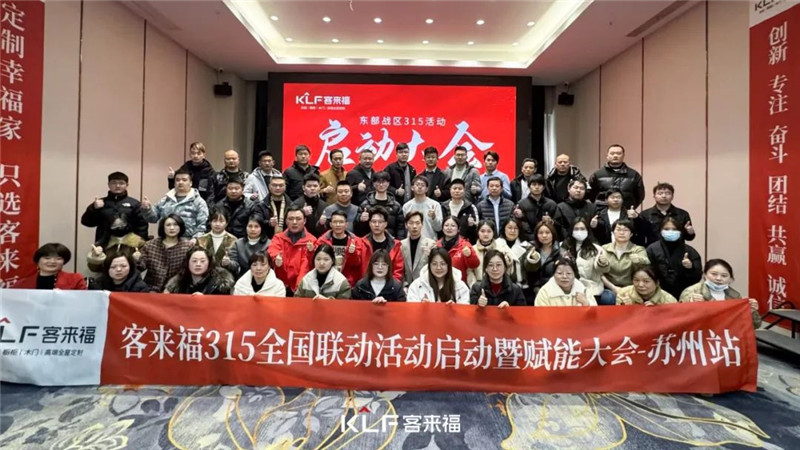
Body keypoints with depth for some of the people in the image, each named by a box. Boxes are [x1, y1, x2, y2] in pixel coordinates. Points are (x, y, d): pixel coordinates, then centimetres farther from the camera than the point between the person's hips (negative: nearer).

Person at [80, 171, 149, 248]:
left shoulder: (134, 203, 6)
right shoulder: (101, 202, 10)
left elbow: (142, 223, 0)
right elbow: (87, 222, 7)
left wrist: (141, 239, -11)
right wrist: (94, 208, -9)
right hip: (105, 245, 1)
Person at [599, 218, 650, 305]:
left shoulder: (639, 250, 6)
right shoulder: (604, 249, 9)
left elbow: (646, 265, -17)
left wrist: (639, 261, -41)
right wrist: (613, 287, -11)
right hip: (609, 289, 0)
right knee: (607, 298, -33)